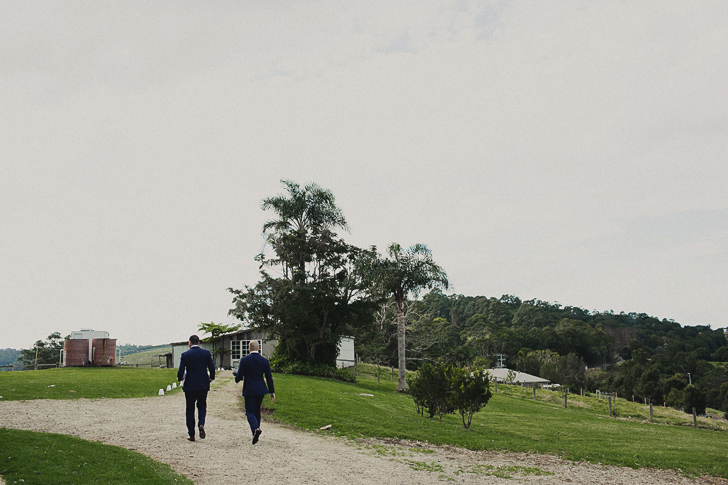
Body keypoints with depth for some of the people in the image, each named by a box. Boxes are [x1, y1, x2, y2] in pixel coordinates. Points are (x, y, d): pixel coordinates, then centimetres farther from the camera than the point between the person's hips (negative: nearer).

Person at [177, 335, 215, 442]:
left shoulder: (185, 355, -6)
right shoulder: (206, 353, -1)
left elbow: (181, 371, -7)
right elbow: (212, 368, -2)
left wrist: (180, 378, 16)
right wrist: (211, 378, 18)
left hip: (190, 385, -1)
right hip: (203, 385, 1)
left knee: (190, 409, 8)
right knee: (202, 405, 17)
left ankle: (191, 435, 10)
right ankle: (201, 424, -11)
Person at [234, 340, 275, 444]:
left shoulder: (244, 360, -9)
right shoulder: (264, 361, 1)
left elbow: (239, 376, -9)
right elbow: (269, 377, 3)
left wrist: (237, 378, 16)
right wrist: (272, 391, 9)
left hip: (249, 390, -4)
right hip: (261, 390, 4)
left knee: (250, 411, 1)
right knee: (257, 410, 17)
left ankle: (255, 429, -25)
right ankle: (256, 433, 22)